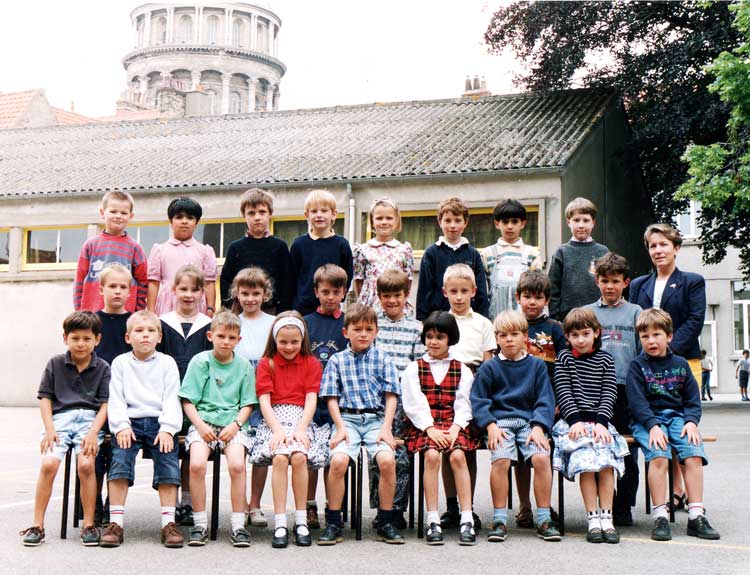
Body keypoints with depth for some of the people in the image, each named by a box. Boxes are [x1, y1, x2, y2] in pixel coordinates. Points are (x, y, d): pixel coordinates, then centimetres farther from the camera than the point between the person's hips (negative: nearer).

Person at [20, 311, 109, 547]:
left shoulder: (102, 368, 9)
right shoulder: (55, 364, 13)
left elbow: (105, 404, 4)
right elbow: (45, 398, 11)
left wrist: (94, 432, -11)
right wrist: (49, 428, -4)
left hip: (90, 419, -1)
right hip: (60, 417, 1)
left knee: (86, 464, -26)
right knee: (48, 463, -24)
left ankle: (88, 524, -12)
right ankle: (37, 525, -13)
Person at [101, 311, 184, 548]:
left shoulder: (167, 363, 12)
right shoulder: (120, 363, 13)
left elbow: (172, 399, 4)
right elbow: (115, 398, 5)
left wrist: (167, 429, -10)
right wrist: (121, 426, -10)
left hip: (159, 422, 0)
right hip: (130, 422, 0)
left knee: (168, 461, -21)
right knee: (120, 458, -24)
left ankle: (168, 524, -19)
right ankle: (115, 523, -22)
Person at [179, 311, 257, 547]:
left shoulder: (244, 366, 9)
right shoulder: (199, 362, 5)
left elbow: (247, 404, 10)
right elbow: (188, 400, 4)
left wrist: (235, 424, -8)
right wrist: (200, 425, -10)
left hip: (232, 424, 1)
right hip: (203, 422, 0)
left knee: (237, 465, -27)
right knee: (197, 464, -27)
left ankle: (238, 525, -14)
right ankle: (200, 524, -11)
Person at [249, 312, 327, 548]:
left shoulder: (311, 363, 12)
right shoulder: (266, 364, 11)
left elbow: (311, 400, 1)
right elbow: (264, 401, 0)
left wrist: (300, 429, -15)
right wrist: (277, 430, -15)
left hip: (301, 419, 0)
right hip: (274, 419, 0)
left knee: (299, 457, -29)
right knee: (279, 457, -29)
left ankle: (301, 522, -19)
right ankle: (280, 524, -27)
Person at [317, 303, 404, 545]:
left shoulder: (383, 360, 12)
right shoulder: (337, 361, 12)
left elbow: (391, 396, 6)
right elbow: (332, 398, 6)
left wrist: (386, 427, -7)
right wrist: (340, 427, -7)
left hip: (377, 418, 0)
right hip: (347, 418, 0)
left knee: (387, 459, -27)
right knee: (338, 460, -28)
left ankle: (386, 523, -10)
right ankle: (333, 523, -12)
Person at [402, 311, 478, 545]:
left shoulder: (462, 370, 17)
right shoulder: (413, 369, 14)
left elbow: (463, 403, 7)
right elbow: (414, 403, 1)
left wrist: (456, 427, -12)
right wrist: (430, 428, -13)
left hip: (454, 425, 1)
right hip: (423, 426, -1)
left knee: (457, 455, -29)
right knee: (432, 455, -30)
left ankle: (467, 520, -26)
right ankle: (433, 521, -26)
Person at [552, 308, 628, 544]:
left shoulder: (605, 359, 13)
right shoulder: (564, 358, 9)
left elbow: (609, 395, 5)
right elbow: (563, 393, 0)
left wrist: (600, 422, -10)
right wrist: (576, 421, -13)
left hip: (599, 421, 2)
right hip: (573, 421, -2)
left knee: (606, 462, -22)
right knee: (585, 461, -24)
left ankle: (606, 519, -18)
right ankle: (593, 520, -22)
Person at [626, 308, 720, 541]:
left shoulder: (680, 364, 15)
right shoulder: (637, 366, 4)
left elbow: (693, 398, 12)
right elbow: (637, 401, -6)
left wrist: (691, 421, -7)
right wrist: (652, 425, -20)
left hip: (677, 416, 3)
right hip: (648, 420, -3)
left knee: (694, 454, -23)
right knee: (658, 456, -30)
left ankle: (696, 516, -20)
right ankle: (660, 517, -27)